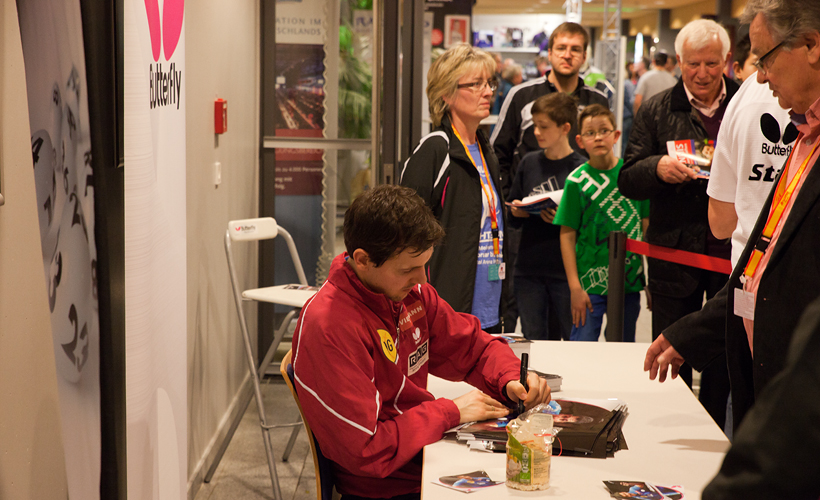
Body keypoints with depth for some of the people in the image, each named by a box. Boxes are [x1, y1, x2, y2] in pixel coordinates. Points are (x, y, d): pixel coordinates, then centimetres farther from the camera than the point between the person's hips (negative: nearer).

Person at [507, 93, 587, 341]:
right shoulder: (529, 163, 8)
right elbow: (512, 219, 15)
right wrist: (516, 212, -7)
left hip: (566, 271, -4)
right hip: (529, 270, 4)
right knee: (534, 341, 9)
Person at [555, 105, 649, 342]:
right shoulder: (577, 180, -5)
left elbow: (647, 225, 9)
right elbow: (567, 235, -4)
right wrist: (575, 287, -9)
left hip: (630, 279, 3)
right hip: (590, 280, -3)